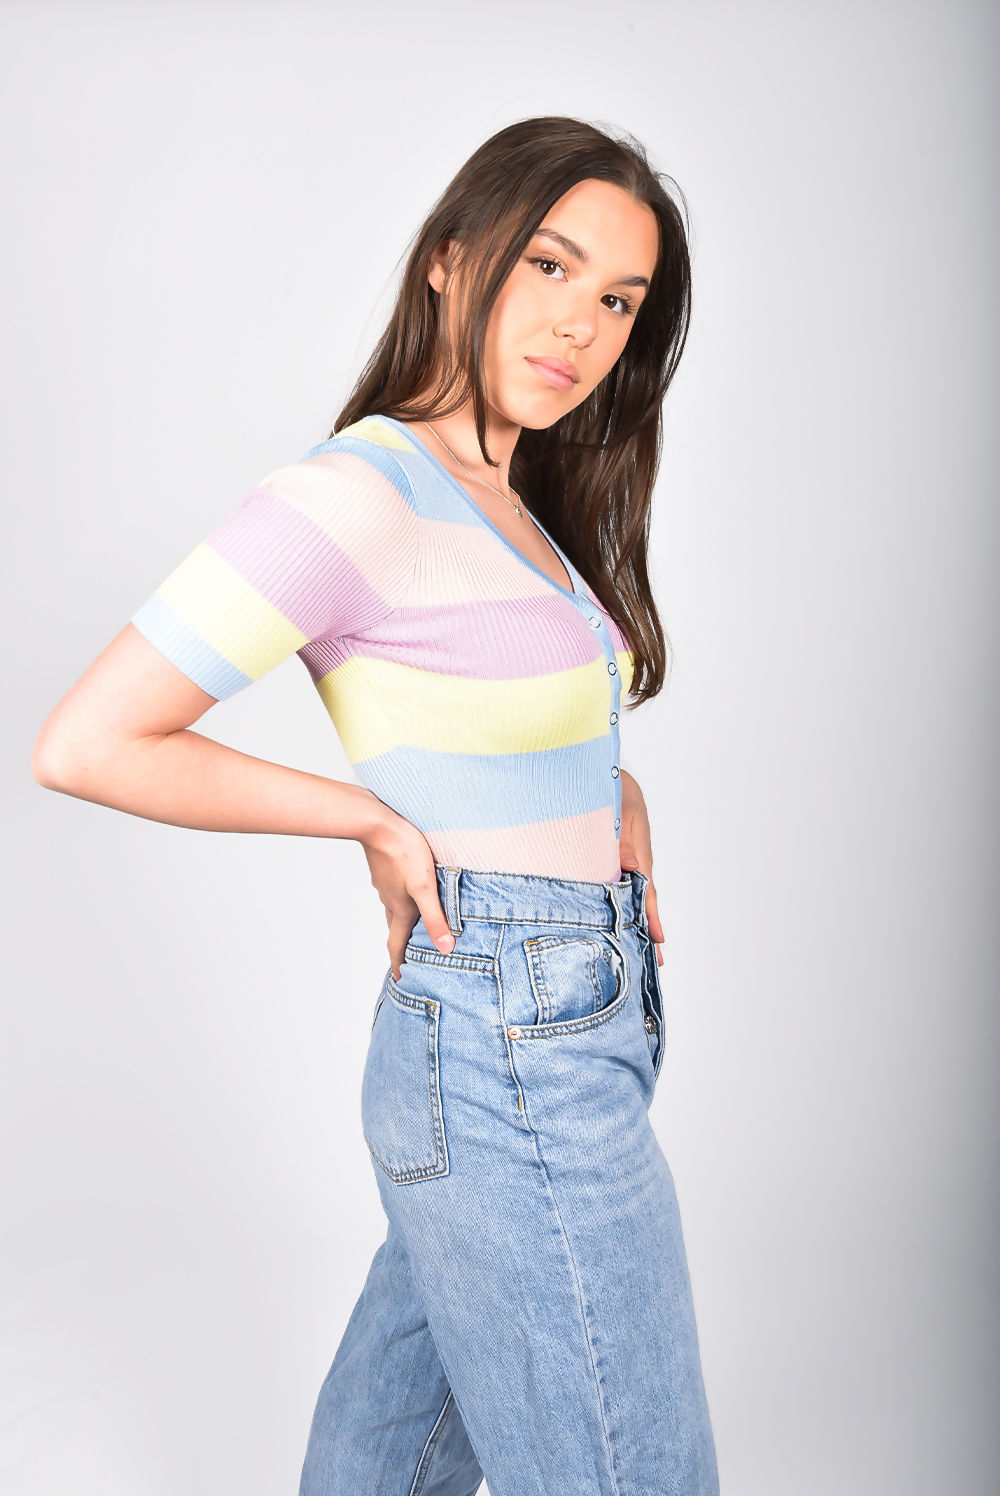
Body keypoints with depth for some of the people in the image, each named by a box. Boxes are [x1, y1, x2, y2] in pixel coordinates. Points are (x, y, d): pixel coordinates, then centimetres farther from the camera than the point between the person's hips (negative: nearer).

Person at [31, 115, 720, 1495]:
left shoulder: (511, 505, 12)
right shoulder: (359, 492, -16)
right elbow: (87, 744, -17)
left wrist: (615, 792, 7)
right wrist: (373, 815, -12)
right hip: (515, 1063, -9)